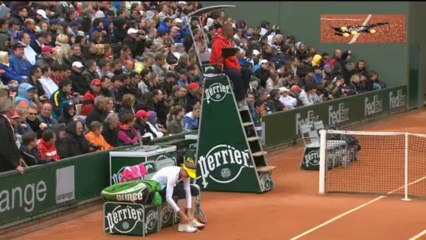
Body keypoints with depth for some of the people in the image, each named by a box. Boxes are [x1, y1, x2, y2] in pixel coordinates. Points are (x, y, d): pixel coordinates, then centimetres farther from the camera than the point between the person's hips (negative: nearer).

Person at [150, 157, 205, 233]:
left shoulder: (185, 173, -12)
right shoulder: (173, 175, -35)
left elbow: (188, 192, -12)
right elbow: (168, 198, -39)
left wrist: (189, 212, -19)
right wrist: (182, 215, -38)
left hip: (168, 185, 9)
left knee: (194, 191, -1)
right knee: (182, 192, -30)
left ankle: (191, 220, -2)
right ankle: (183, 225, -23)